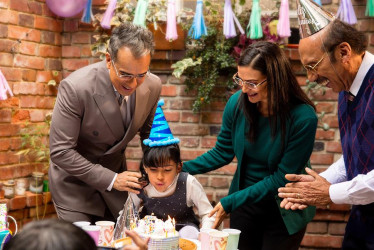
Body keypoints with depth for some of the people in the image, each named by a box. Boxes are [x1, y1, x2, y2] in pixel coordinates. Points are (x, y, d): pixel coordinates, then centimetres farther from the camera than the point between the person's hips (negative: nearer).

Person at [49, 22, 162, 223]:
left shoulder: (152, 86, -13)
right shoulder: (75, 87, -28)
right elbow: (60, 152, -24)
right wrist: (111, 180, -24)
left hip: (115, 175, 5)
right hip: (75, 179, -4)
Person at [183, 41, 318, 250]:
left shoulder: (303, 117, -25)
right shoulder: (238, 103, -13)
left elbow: (282, 178, -21)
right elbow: (223, 152, 3)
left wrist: (230, 203, -23)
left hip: (283, 211, -3)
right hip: (244, 203, 4)